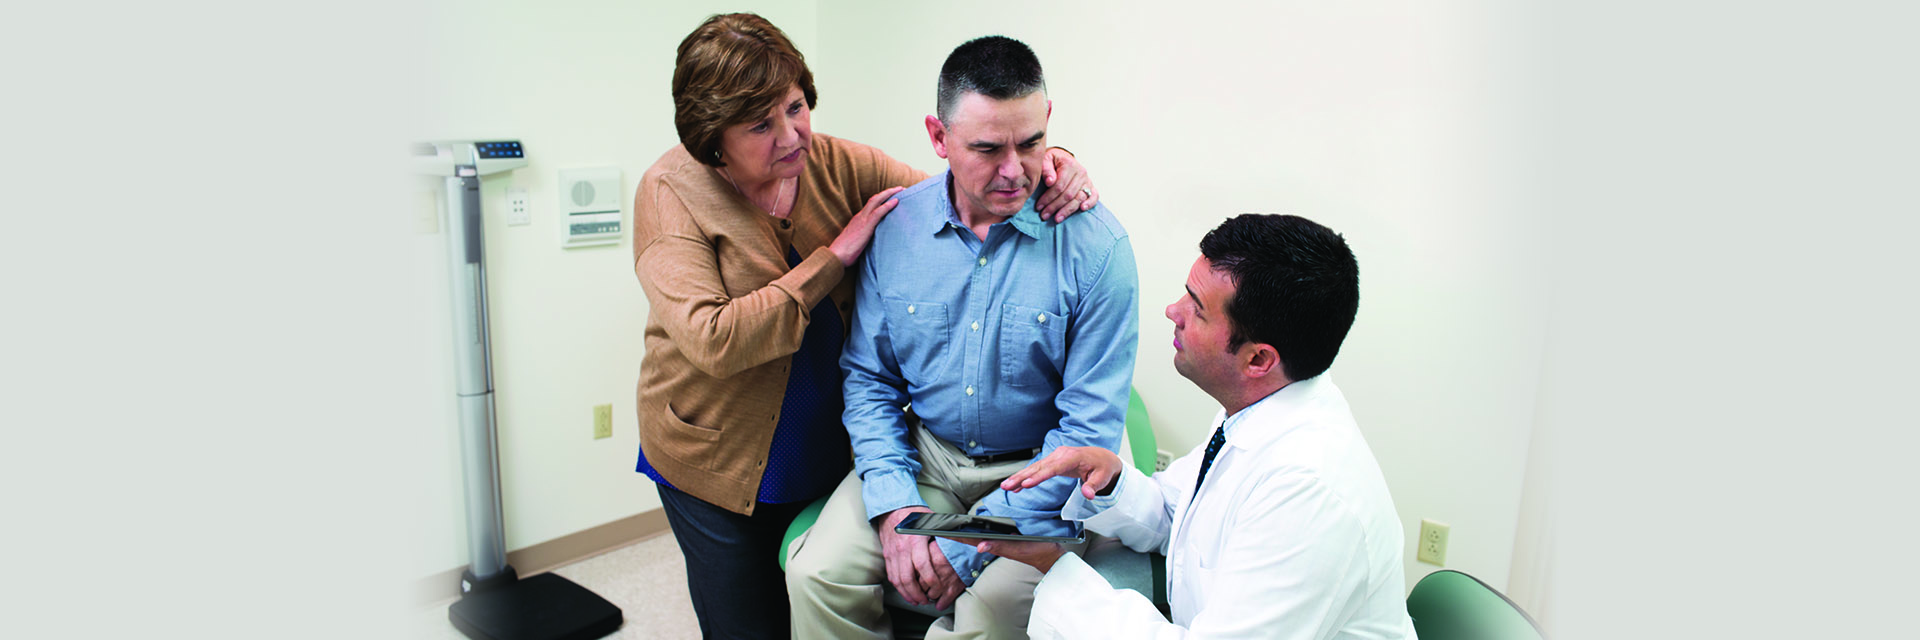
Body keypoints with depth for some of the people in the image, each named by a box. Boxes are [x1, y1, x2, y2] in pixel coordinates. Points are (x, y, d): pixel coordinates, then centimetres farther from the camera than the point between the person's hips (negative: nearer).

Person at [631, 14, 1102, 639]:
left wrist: (1049, 169, -22)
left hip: (826, 448, 4)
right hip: (717, 466, -3)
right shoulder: (671, 193, -17)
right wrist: (835, 254, -25)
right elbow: (712, 341, -29)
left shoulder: (838, 166, -5)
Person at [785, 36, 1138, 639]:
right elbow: (868, 378, 4)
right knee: (817, 573, -17)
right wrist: (894, 502, -11)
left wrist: (972, 543, -19)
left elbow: (1091, 425, -15)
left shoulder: (1096, 245, -16)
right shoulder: (895, 226, -5)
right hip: (920, 456, 3)